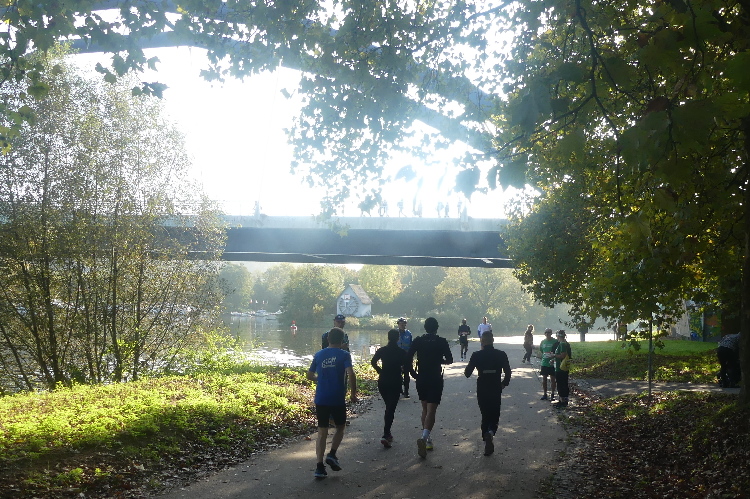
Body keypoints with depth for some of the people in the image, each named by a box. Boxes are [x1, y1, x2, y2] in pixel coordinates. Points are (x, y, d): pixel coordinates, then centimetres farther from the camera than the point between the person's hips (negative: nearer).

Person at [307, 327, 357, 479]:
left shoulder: (318, 355, 7)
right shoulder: (344, 355, -5)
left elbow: (310, 375, 14)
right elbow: (350, 374, -18)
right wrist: (353, 393, -6)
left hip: (321, 399, 3)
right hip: (338, 399, -3)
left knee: (322, 432, 7)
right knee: (340, 428, 20)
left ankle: (320, 466, 1)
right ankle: (332, 454, 4)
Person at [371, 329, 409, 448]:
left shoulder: (382, 350, 0)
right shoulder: (401, 352, -7)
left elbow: (373, 362, -5)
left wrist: (380, 371, 7)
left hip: (382, 382, 4)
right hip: (395, 383, -3)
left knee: (388, 407, 21)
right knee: (391, 409, -5)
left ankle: (388, 433, 24)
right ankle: (386, 435, -18)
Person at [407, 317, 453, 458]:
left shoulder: (418, 341, 1)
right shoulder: (441, 341, -5)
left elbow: (408, 360, -4)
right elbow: (450, 360, -1)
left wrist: (414, 375, 6)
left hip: (421, 379, 3)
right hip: (435, 380, -3)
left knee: (425, 409, 19)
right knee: (431, 411, -7)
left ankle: (426, 438, 23)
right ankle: (424, 437, -28)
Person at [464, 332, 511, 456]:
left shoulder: (476, 355, -8)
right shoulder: (501, 355, -5)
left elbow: (467, 373, -4)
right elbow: (508, 372, -4)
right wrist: (504, 383, 13)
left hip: (482, 391, 0)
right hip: (496, 390, 0)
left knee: (485, 415, 15)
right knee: (495, 415, 11)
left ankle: (488, 443, 13)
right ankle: (491, 432, -20)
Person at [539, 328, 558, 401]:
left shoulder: (555, 342, -5)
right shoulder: (543, 342, 9)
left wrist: (553, 359, -19)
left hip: (552, 363, -4)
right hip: (544, 363, 4)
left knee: (552, 379, 1)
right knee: (544, 379, 7)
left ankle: (552, 394, 10)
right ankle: (545, 394, 17)